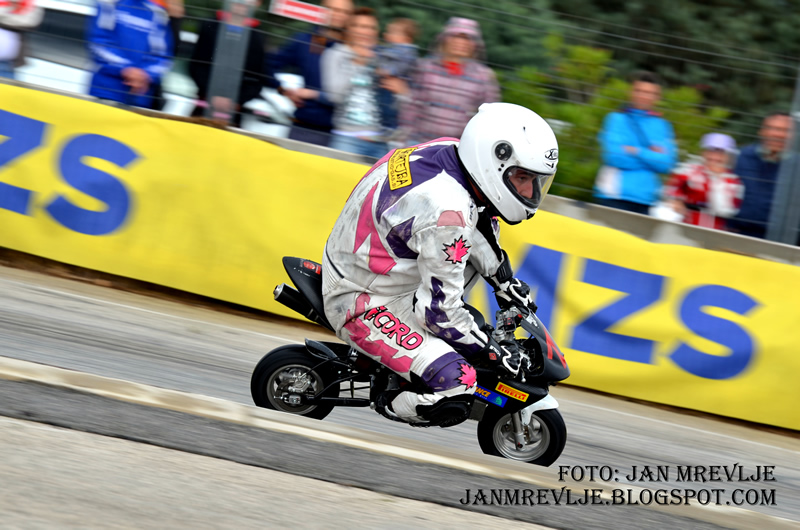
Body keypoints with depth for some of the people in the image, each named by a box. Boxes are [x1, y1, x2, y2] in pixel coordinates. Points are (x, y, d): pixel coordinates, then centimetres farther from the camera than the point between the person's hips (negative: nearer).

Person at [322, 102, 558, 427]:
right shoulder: (446, 213, -32)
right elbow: (441, 311, -24)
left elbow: (477, 218, 17)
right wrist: (496, 353, -12)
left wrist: (504, 282, 20)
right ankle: (392, 406, 6)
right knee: (455, 386, -25)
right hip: (362, 303, -10)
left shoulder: (449, 151, -6)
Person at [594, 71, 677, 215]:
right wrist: (651, 156, -3)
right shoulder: (617, 119, 2)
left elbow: (666, 164, 0)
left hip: (646, 199, 3)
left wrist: (636, 151, -10)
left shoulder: (662, 125, 11)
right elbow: (615, 157, -11)